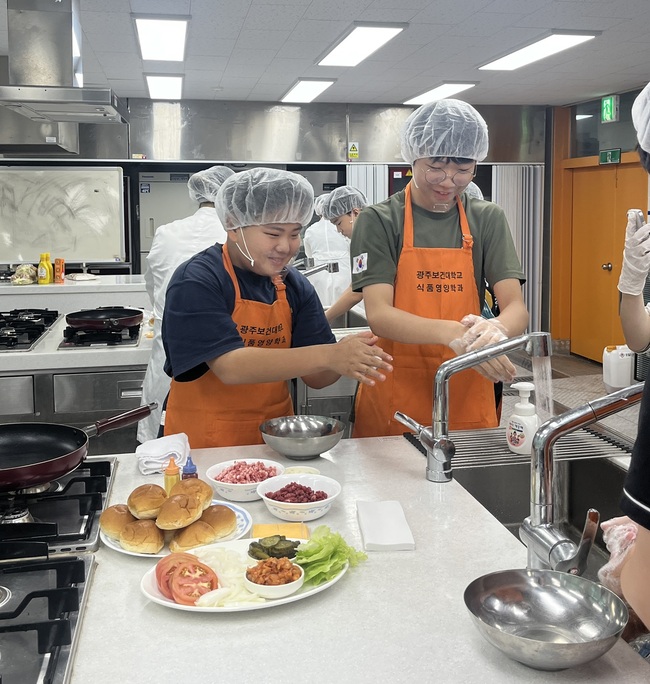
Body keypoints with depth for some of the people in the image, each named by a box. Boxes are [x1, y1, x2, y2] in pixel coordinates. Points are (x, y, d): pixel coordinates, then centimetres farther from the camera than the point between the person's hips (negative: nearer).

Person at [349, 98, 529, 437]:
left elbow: (516, 308, -4)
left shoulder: (487, 219, 4)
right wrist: (452, 334, -33)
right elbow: (378, 315, -15)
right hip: (393, 400, -2)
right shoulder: (379, 220, -5)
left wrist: (497, 330, -28)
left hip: (469, 399, 3)